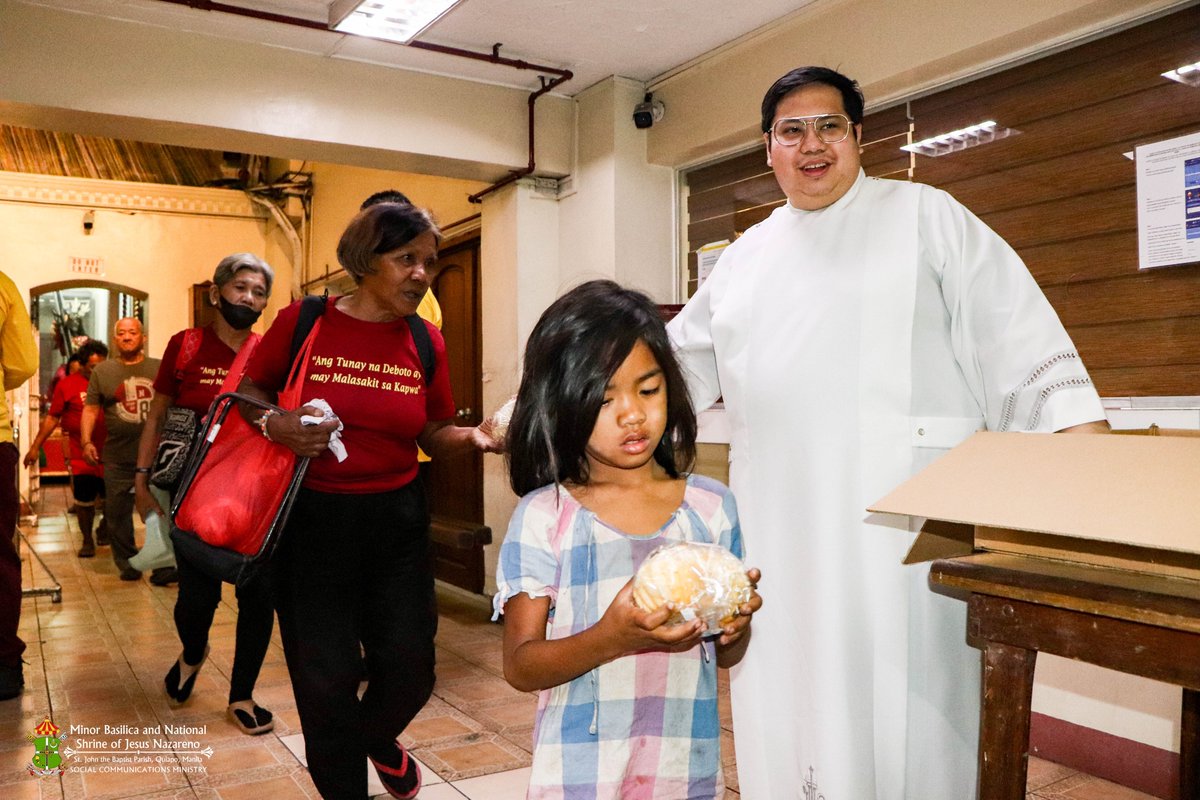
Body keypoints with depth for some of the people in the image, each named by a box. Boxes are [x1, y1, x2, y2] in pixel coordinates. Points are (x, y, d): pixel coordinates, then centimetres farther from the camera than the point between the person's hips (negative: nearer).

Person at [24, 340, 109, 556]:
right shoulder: (67, 385, -1)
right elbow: (52, 417, 3)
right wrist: (36, 446, 1)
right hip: (81, 455, -1)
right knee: (84, 500, 5)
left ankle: (105, 528, 35)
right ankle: (87, 540, 23)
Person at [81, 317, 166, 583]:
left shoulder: (160, 369, 7)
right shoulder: (102, 371, 9)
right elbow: (90, 409, 7)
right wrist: (86, 441, -5)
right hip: (118, 459, 1)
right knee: (117, 513, 6)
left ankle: (163, 566, 3)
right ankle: (127, 564, 20)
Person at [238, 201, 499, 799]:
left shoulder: (426, 342, 1)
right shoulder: (301, 322, -7)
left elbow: (433, 436, 8)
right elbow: (248, 394, 4)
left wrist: (473, 437, -12)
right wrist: (275, 425, -16)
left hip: (396, 523, 3)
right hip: (313, 520, -2)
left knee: (410, 672, 8)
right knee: (326, 681, 6)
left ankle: (377, 738, 46)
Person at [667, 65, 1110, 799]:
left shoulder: (925, 216, 4)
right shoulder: (746, 256, 17)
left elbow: (1027, 354, -1)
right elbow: (683, 365, 21)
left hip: (899, 516, -4)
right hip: (782, 528, 5)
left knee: (903, 708, -2)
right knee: (790, 712, 11)